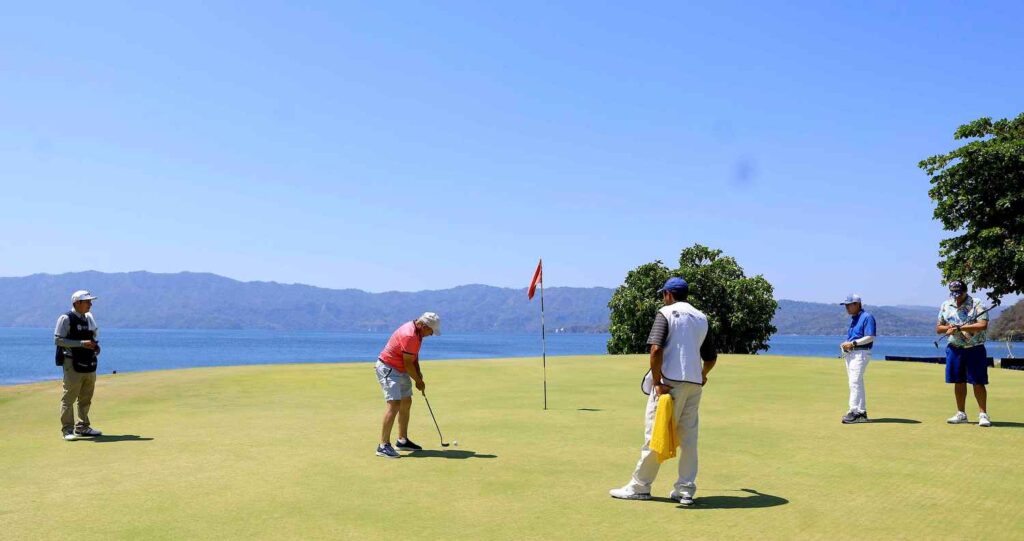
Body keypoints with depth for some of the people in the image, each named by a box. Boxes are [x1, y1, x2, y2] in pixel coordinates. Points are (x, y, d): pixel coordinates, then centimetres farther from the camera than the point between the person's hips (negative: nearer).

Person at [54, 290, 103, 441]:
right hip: (73, 364, -7)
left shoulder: (89, 318, 13)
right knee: (69, 397, -4)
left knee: (86, 398, 13)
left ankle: (83, 427, 23)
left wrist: (95, 346, 5)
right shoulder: (66, 319, -9)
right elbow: (58, 340, -15)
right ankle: (67, 430, 1)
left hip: (89, 364, 7)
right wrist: (82, 343, -22)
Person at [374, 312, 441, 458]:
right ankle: (383, 446, -19)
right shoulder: (409, 335, -26)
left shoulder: (417, 332, 6)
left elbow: (414, 356, 16)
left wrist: (418, 373, 3)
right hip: (388, 369, -11)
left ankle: (402, 440, 24)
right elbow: (408, 363, -21)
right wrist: (418, 381, -8)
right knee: (394, 404, -19)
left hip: (400, 370, 11)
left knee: (406, 403, 14)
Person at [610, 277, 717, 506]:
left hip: (670, 382, -6)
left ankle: (639, 487, 8)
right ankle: (686, 490, 11)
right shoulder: (702, 318, 15)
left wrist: (657, 382, -14)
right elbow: (711, 357, 19)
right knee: (689, 437, 10)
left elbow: (656, 349, -17)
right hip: (694, 384, 6)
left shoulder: (666, 313, -3)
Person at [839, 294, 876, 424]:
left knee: (855, 382, -15)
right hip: (850, 353, 10)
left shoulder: (867, 317, -10)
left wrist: (852, 343, -21)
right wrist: (846, 344, 4)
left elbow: (870, 337, -18)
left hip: (860, 353, -10)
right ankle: (862, 412, 16)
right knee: (856, 383, 11)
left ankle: (854, 412, -15)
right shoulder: (853, 318, 18)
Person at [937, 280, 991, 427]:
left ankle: (983, 414, 5)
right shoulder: (946, 306, 6)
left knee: (978, 383, -3)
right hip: (955, 349, 4)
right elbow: (938, 328, 11)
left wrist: (959, 328, -21)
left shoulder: (976, 304, -8)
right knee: (959, 382, 9)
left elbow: (983, 325, -20)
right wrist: (948, 328, -11)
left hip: (975, 349, -4)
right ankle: (961, 414, 18)